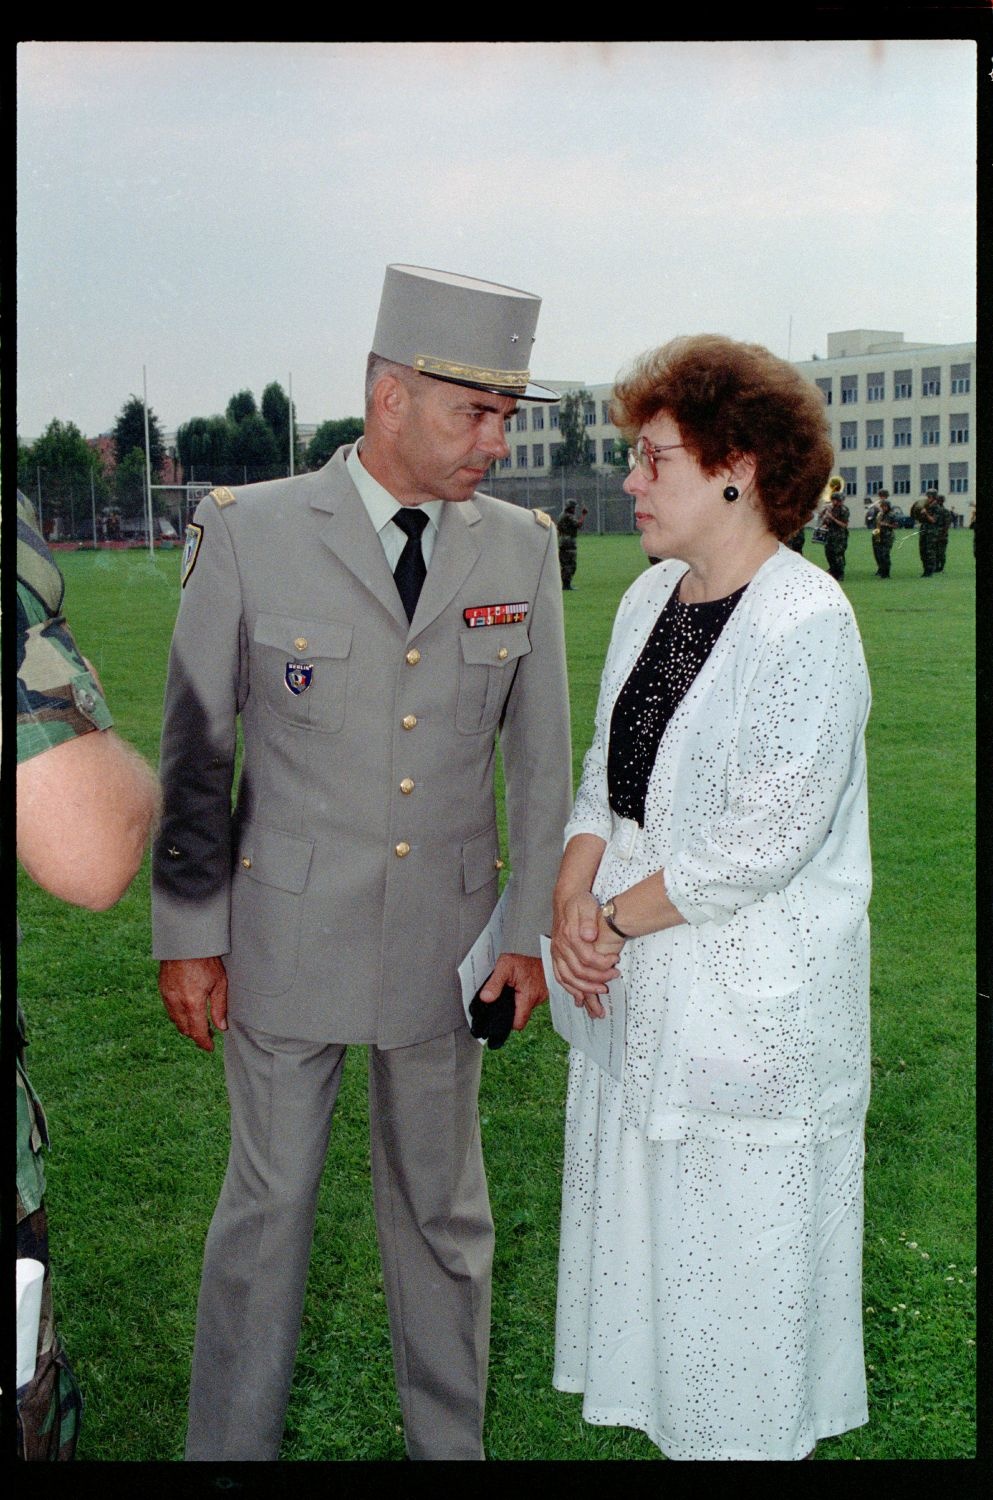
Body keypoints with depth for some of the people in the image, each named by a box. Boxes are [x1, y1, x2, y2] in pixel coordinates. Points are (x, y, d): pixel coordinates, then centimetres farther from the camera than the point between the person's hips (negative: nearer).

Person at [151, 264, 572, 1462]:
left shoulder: (521, 547, 0)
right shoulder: (247, 532, -8)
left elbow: (541, 756, 5)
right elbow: (194, 752, -3)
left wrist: (531, 932, 3)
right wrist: (187, 934, -3)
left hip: (446, 936, 2)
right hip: (286, 934, -2)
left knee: (441, 1205, 16)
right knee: (268, 1202, 11)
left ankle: (449, 1441, 36)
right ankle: (229, 1444, 32)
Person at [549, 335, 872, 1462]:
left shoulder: (806, 624, -18)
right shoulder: (650, 599, 7)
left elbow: (764, 841, -21)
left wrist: (616, 917, -12)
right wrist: (573, 900, -5)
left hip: (751, 999, -7)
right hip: (638, 987, 8)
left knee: (736, 1246, 8)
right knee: (643, 1229, 18)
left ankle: (744, 1433, 29)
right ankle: (662, 1419, 37)